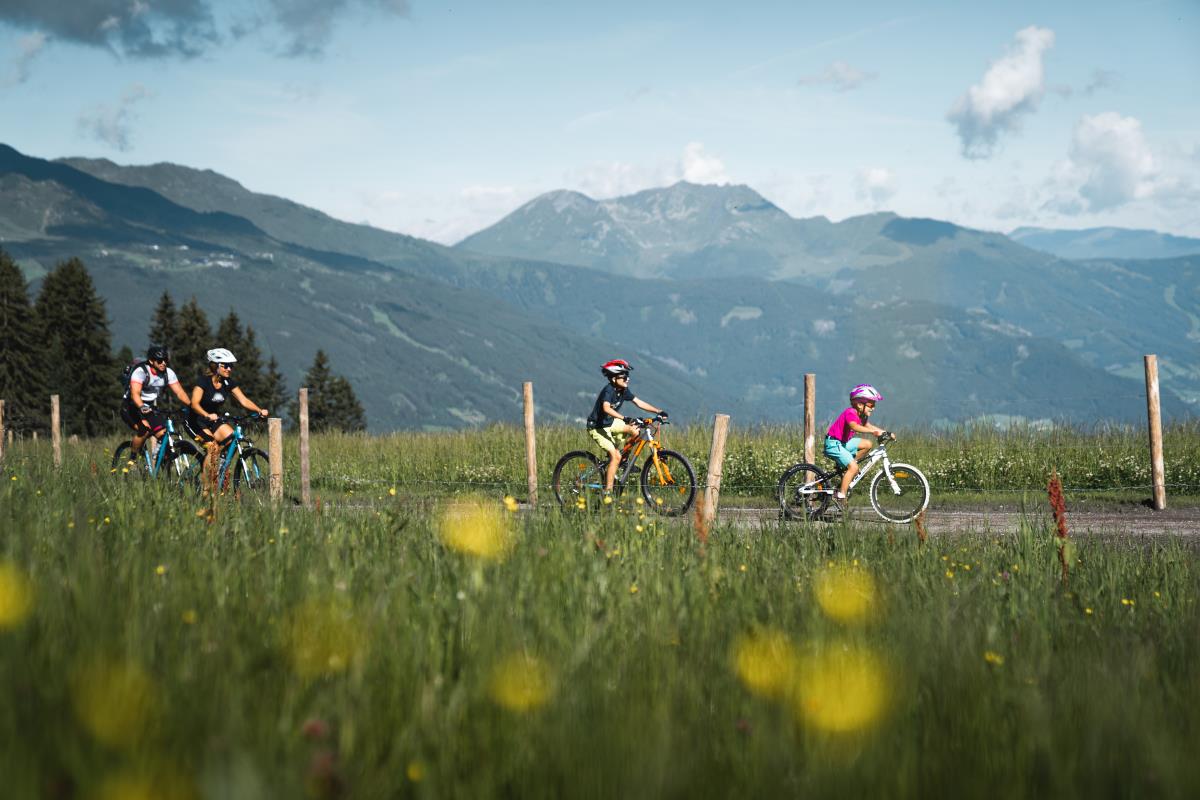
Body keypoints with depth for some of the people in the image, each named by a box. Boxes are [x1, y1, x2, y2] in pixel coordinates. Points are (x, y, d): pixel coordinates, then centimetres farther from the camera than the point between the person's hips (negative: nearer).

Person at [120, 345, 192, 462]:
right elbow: (135, 394, -34)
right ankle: (132, 460, -12)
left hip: (151, 408, 5)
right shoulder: (140, 371, -22)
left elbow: (180, 392, -11)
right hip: (131, 408, -5)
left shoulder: (168, 373, -7)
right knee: (144, 429, -30)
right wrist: (142, 408, -52)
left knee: (163, 435, -14)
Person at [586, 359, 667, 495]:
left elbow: (639, 403, 2)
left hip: (609, 424, 8)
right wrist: (624, 418, -54)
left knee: (635, 428, -2)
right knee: (615, 456, -19)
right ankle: (607, 492, -17)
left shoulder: (623, 391, -3)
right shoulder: (608, 390, -26)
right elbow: (606, 408, -43)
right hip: (597, 428, -8)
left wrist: (658, 411, -6)